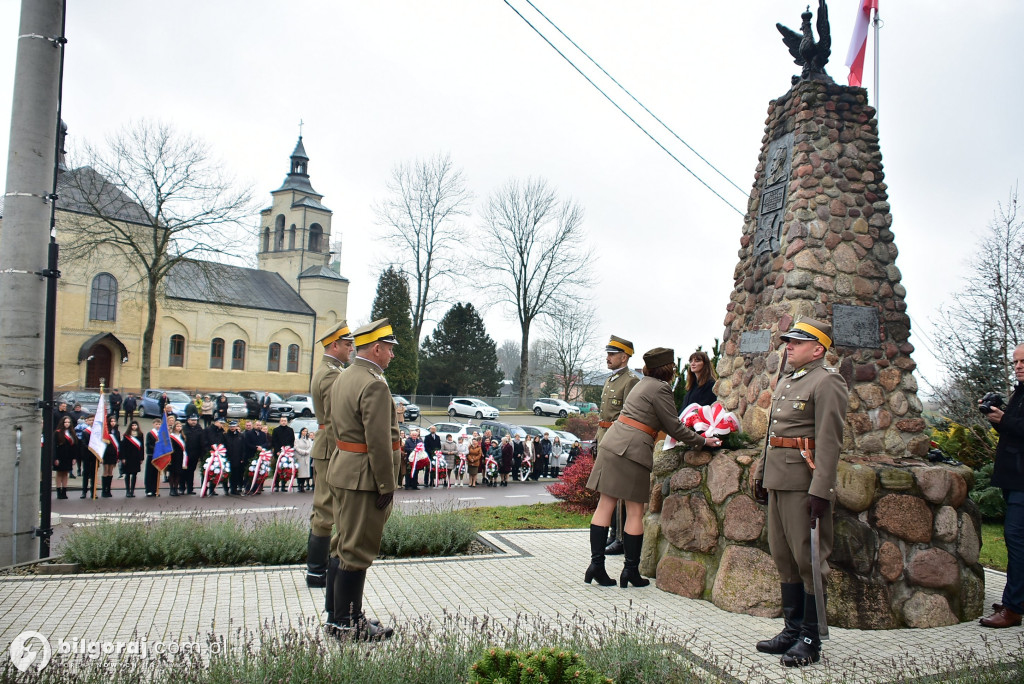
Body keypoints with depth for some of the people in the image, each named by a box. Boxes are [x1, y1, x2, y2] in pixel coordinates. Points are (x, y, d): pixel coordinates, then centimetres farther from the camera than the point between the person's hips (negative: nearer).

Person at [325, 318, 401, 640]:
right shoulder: (374, 384, -19)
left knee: (347, 546, 17)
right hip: (364, 477, -10)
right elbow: (378, 441, -23)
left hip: (342, 471, 10)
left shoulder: (344, 378, 13)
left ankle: (343, 615, 28)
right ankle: (347, 624, 8)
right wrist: (386, 486, -17)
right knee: (357, 550, -1)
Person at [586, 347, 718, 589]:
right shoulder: (660, 389, -7)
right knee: (635, 512, 2)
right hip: (632, 450, -8)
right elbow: (674, 428, -3)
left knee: (605, 505, 5)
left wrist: (693, 435, 31)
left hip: (611, 443, 8)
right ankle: (631, 570, 9)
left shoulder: (643, 384, 21)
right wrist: (702, 441, 8)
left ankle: (596, 565, 6)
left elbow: (663, 423, 27)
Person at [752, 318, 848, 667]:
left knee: (807, 558, -1)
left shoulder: (827, 381, -9)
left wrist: (821, 491, -21)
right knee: (783, 556, 13)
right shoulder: (785, 381, 18)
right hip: (778, 478, 9)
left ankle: (810, 640, 9)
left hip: (804, 480, -9)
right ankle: (792, 629, 24)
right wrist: (762, 472, 20)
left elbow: (829, 440, -16)